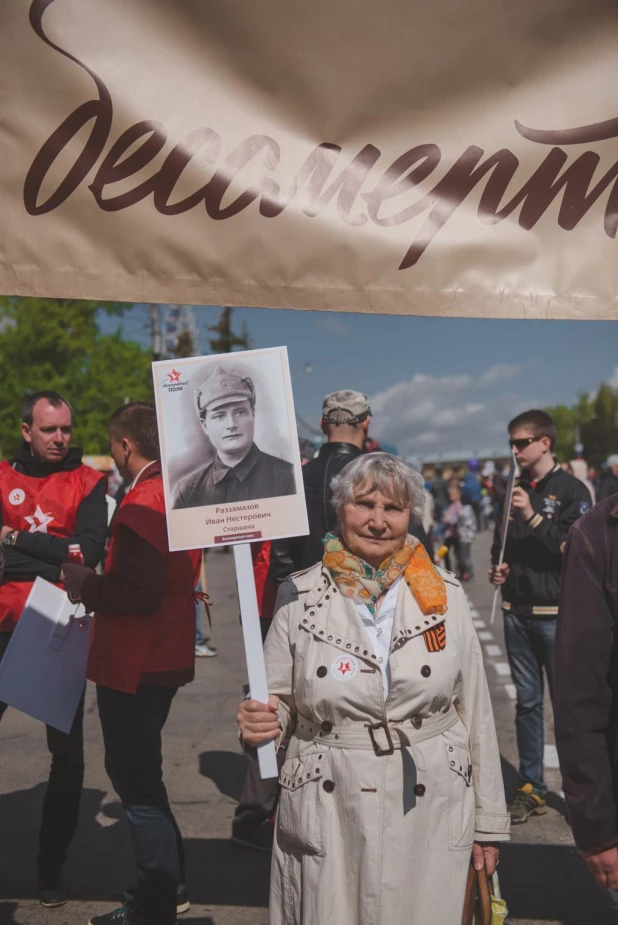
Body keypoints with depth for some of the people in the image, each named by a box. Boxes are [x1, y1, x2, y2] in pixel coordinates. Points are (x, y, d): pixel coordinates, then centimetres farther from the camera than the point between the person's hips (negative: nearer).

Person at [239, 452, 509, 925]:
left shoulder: (444, 594, -3)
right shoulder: (300, 597, -4)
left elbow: (476, 710, 1)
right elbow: (278, 703, 4)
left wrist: (488, 821, 4)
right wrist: (262, 723, -19)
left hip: (432, 812, 1)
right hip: (329, 815, 0)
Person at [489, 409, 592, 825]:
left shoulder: (571, 490, -5)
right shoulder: (513, 490, 12)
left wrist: (533, 517, -21)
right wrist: (497, 567, 2)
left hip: (556, 614, -5)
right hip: (517, 612, 5)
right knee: (527, 702, 11)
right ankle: (531, 788, 19)